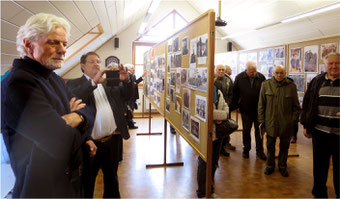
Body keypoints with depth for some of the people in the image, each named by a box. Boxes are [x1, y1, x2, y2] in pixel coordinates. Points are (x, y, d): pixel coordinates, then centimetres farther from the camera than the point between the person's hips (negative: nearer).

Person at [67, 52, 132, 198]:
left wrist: (126, 80, -14)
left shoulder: (109, 82, 11)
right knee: (87, 181, 15)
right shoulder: (74, 84, -1)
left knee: (111, 177, 22)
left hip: (113, 139, 4)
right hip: (91, 142, -4)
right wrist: (94, 81, -30)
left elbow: (125, 96, 5)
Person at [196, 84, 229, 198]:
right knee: (204, 164, 6)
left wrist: (221, 117, -9)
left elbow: (225, 106, 13)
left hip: (218, 133, 8)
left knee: (214, 163, 19)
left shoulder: (218, 92, 9)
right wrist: (224, 115, -12)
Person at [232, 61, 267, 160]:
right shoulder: (239, 78, -5)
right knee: (246, 130, 10)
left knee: (259, 130, 8)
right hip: (245, 109, 0)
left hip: (259, 109, 0)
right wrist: (235, 106, 1)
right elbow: (235, 93, 2)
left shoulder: (261, 77, -5)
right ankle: (246, 149, 26)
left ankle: (259, 150, 22)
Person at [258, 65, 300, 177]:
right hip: (270, 121, 0)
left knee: (284, 145, 13)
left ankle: (282, 166, 31)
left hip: (286, 123, 0)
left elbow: (296, 106, 4)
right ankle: (270, 165, 30)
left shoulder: (291, 86, -2)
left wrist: (294, 120, -1)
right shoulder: (266, 84, -1)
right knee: (270, 145, 12)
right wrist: (261, 120, -1)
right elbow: (261, 104, 2)